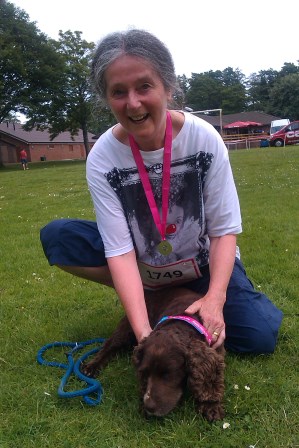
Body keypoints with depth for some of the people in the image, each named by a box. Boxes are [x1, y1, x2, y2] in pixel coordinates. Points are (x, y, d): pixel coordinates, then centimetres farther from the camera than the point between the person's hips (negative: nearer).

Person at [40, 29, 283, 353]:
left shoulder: (204, 137, -20)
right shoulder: (102, 159, -20)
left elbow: (225, 229, -16)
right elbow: (120, 248, -24)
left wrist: (215, 299, -30)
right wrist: (144, 331, -35)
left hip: (203, 262, 0)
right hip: (143, 268, 1)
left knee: (259, 336, -21)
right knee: (56, 237, -19)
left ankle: (191, 299, 10)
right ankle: (151, 298, -2)